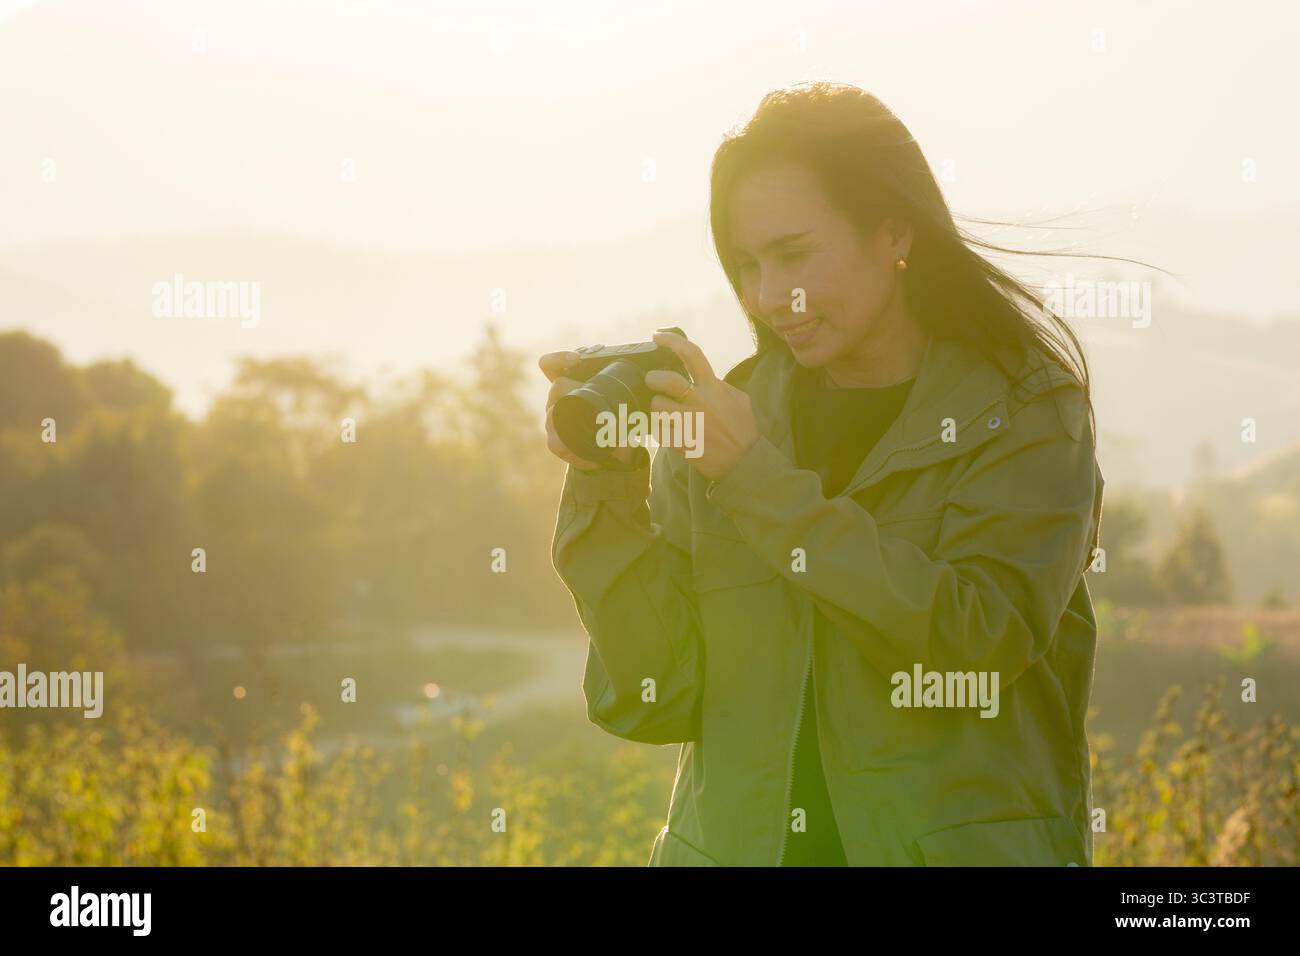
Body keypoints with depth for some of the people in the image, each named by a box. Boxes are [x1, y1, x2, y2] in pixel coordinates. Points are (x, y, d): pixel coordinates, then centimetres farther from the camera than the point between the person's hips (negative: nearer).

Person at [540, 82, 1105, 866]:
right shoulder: (716, 421, 3)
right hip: (736, 843, 2)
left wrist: (759, 477, -17)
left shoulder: (1022, 410, -3)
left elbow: (979, 640, -17)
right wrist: (606, 490, -11)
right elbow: (648, 704, -1)